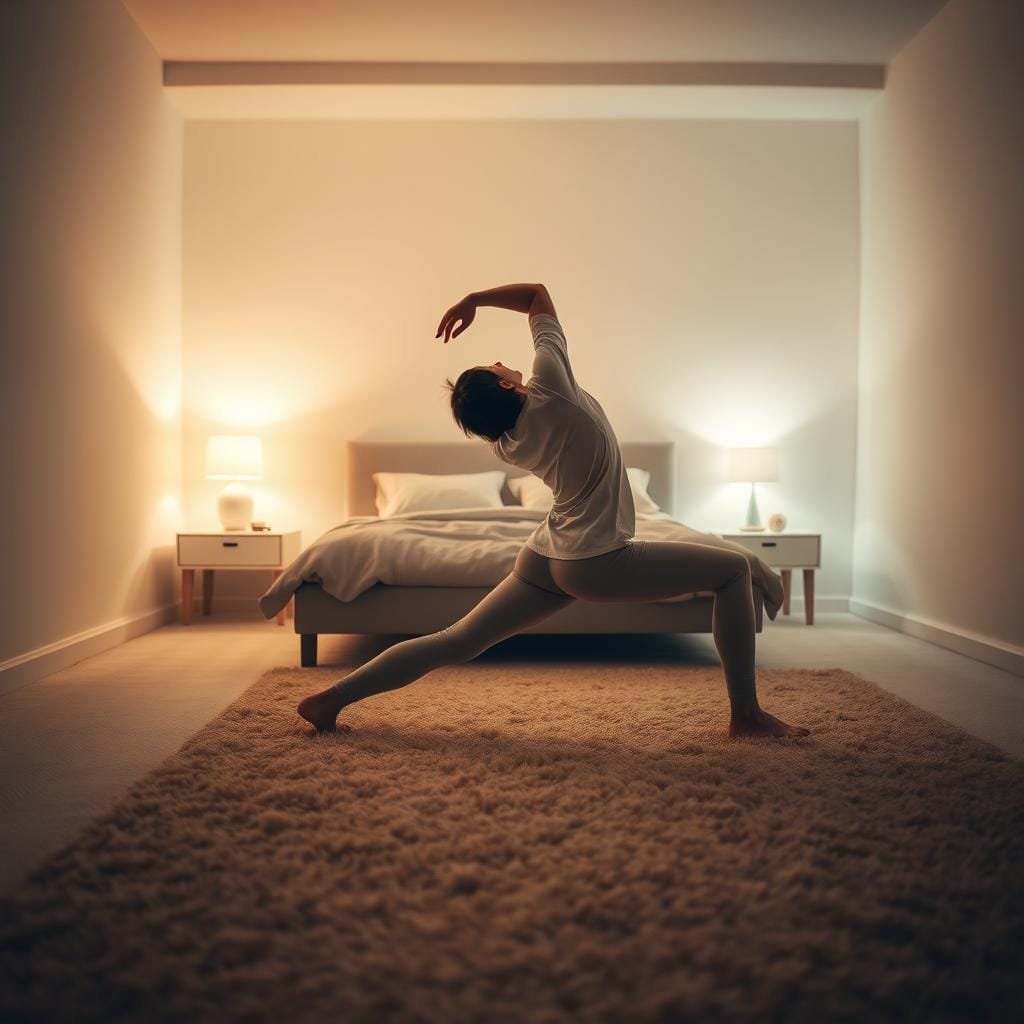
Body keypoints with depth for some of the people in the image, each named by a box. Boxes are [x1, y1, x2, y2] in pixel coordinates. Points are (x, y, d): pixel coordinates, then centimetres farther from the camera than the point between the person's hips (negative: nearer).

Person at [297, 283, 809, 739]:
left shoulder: (506, 445, 2)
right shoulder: (549, 386, -16)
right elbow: (537, 292, -3)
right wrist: (472, 299, 6)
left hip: (543, 559, 7)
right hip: (598, 564, -7)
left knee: (455, 643, 12)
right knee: (735, 568, 4)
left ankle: (332, 698, 12)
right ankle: (746, 714, 5)